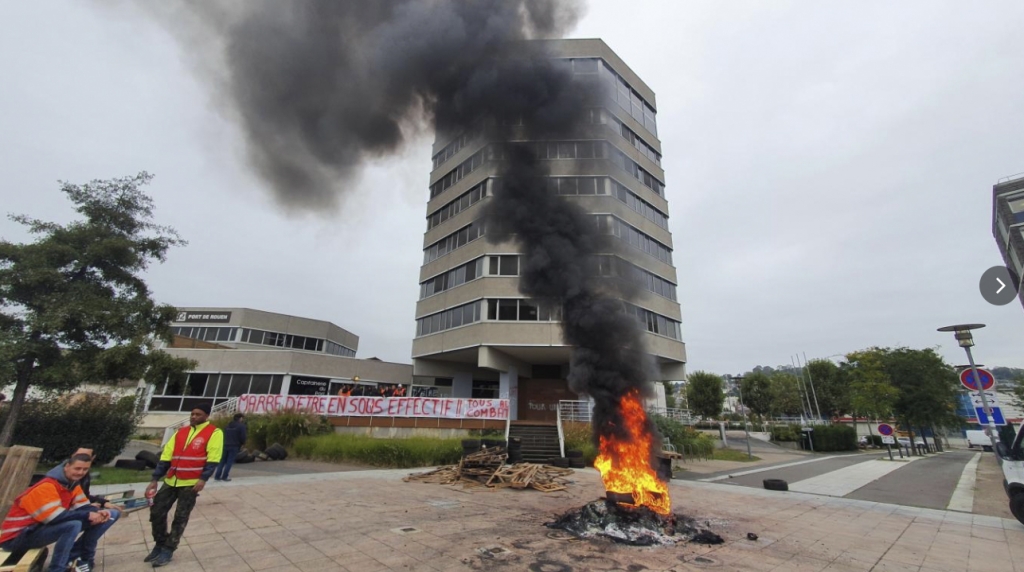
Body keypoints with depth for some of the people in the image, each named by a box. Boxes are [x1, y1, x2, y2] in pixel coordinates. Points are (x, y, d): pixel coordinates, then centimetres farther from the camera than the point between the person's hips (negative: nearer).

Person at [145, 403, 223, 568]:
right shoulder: (180, 432, 11)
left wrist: (203, 479, -22)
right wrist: (155, 480, 6)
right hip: (171, 481, 6)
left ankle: (168, 551, 18)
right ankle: (160, 545, 29)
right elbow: (166, 457, 12)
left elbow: (213, 458, -15)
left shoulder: (214, 433, -9)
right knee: (156, 512, 8)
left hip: (191, 483, -6)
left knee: (180, 518, 1)